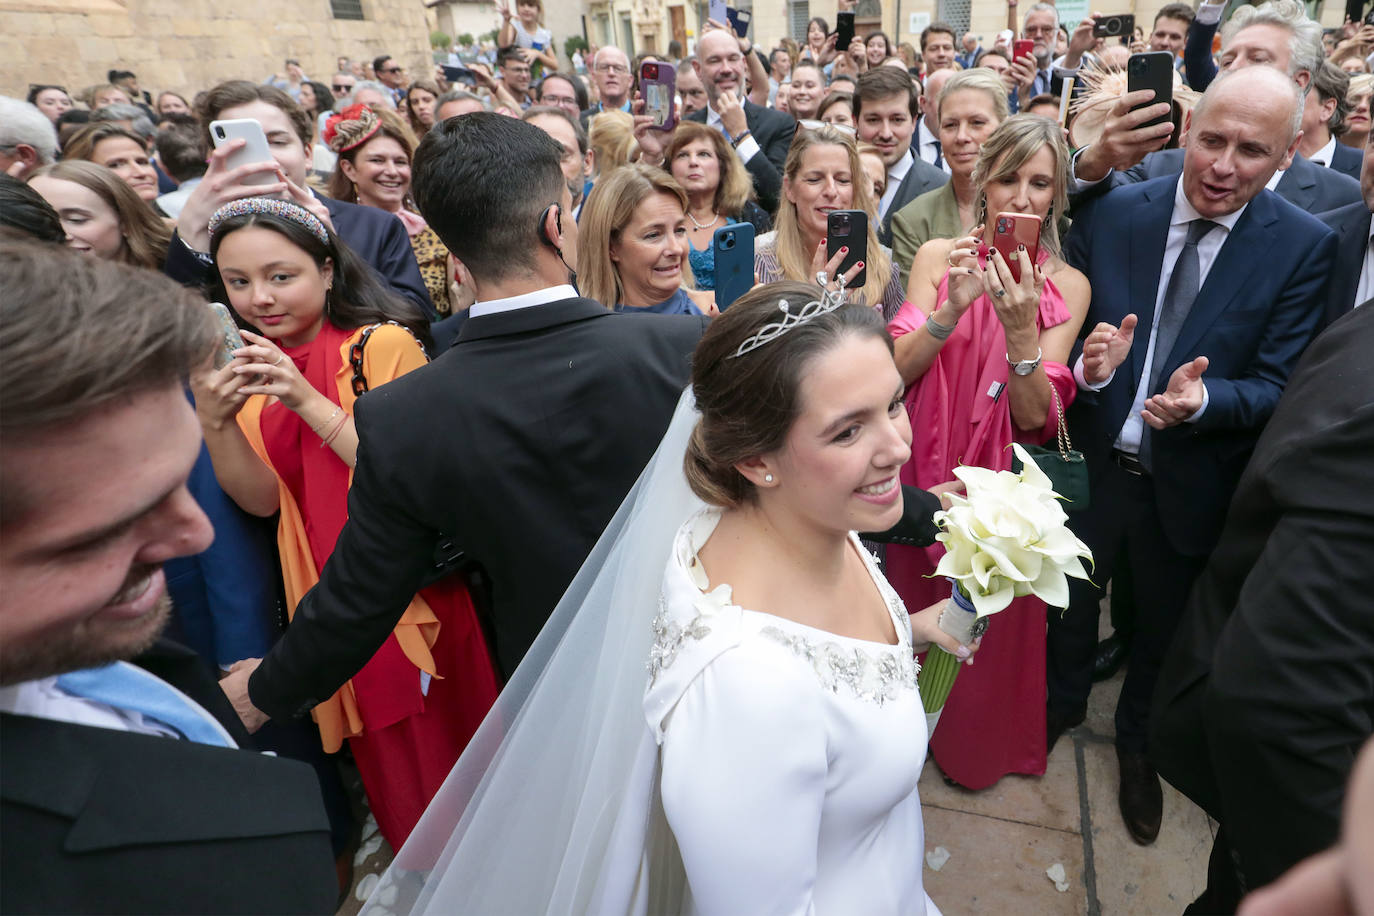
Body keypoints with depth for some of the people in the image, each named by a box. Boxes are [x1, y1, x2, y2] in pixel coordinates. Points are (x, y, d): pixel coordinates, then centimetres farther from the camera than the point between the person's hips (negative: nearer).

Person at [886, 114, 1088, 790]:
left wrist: (1021, 330, -28)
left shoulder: (1067, 286, -5)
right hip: (924, 469, 1)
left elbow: (1036, 418, -13)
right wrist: (951, 309, -27)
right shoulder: (938, 257, -3)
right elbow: (896, 371, -13)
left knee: (991, 625, 15)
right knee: (913, 606, 17)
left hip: (1003, 481, 0)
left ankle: (979, 746, 43)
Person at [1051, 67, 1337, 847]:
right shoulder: (1110, 214, -9)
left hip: (1190, 486, 0)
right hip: (1093, 464, 1)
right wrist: (1087, 365, -29)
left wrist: (1203, 399, -33)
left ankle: (1138, 741, 51)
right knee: (1069, 602, 22)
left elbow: (1277, 386, -12)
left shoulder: (1305, 246, -11)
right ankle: (1063, 702, 53)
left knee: (1163, 629, 22)